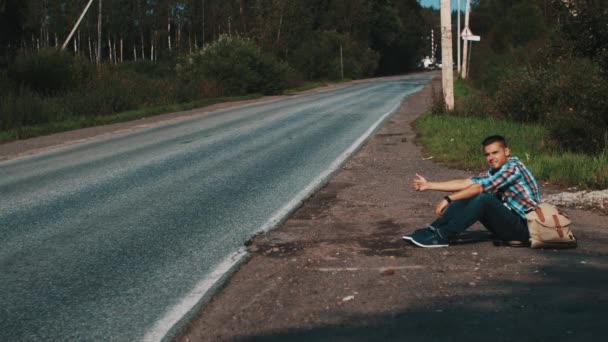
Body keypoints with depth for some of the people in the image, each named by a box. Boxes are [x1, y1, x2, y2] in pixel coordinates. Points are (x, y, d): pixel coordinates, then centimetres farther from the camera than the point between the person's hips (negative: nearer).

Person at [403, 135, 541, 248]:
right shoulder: (494, 171, 12)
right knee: (466, 197, -2)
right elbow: (464, 183, 10)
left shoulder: (513, 167, -15)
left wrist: (448, 199, -26)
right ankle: (433, 230, -10)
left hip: (524, 227, -9)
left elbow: (479, 187, -24)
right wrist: (428, 185, 5)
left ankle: (442, 237, -26)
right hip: (508, 224, 9)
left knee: (484, 198, -29)